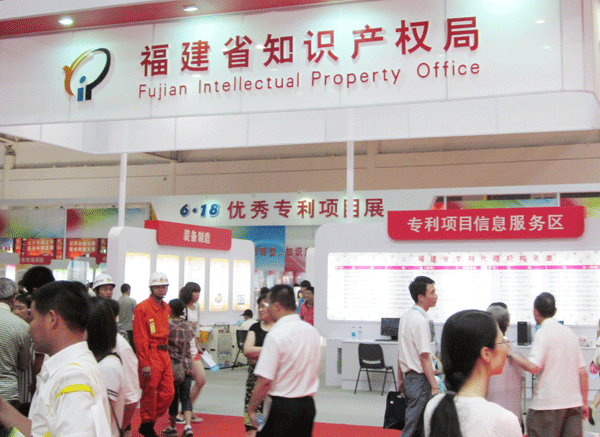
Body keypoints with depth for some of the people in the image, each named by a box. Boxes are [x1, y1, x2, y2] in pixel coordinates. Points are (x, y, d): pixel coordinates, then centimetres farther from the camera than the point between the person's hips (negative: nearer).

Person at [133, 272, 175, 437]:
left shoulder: (166, 308, 13)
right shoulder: (142, 308, -10)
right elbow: (139, 338, -13)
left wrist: (166, 352, 14)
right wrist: (144, 363, -16)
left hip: (164, 355, 7)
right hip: (150, 356, -7)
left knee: (168, 393, 7)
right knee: (149, 393, 2)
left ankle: (149, 424, 23)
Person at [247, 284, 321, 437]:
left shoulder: (276, 335, -17)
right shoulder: (312, 331, 5)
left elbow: (265, 380, -18)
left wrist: (251, 408, -7)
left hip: (282, 407, -7)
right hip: (308, 406, 7)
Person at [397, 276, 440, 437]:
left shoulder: (406, 316, 11)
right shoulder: (421, 320, -18)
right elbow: (424, 357, -20)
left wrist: (400, 379, 23)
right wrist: (435, 386, -17)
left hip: (408, 377, 9)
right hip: (420, 380, -9)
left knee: (412, 423, 16)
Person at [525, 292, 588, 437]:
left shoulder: (543, 333, -9)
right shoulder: (570, 333, 11)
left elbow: (533, 367, -20)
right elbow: (583, 372, 12)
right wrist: (584, 403, 18)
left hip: (548, 403, -6)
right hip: (574, 402, 6)